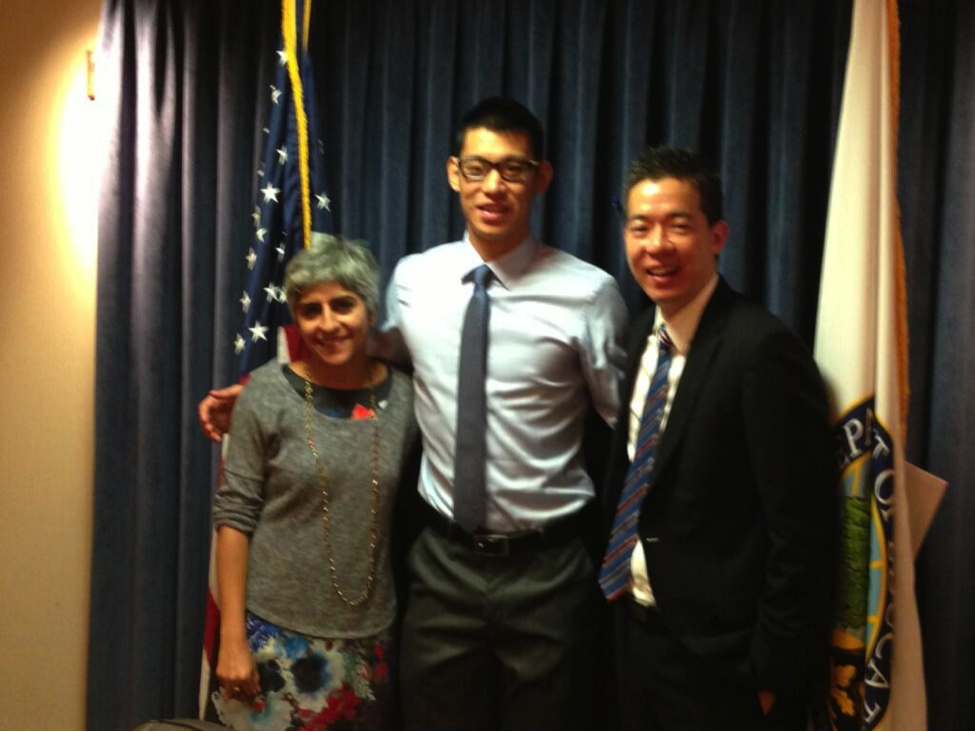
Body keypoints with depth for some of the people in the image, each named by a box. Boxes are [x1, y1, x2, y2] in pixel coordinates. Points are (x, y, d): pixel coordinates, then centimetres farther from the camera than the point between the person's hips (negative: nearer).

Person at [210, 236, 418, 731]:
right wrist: (233, 635, -9)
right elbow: (233, 517, -7)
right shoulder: (266, 393, -9)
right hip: (278, 632, -2)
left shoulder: (403, 396, -2)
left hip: (369, 635, 3)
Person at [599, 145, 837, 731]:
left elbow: (804, 533, -19)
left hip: (720, 660, -7)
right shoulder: (646, 335, 4)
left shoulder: (762, 348, -20)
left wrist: (773, 673, -15)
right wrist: (619, 576, 12)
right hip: (638, 634, 8)